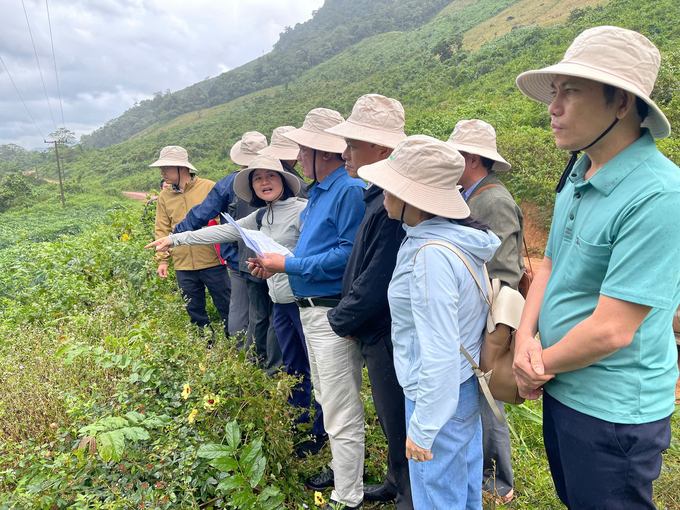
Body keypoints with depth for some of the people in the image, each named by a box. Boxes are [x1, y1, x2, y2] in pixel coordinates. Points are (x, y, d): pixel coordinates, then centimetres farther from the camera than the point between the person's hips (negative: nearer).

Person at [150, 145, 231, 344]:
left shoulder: (209, 188, -3)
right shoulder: (164, 196, 9)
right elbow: (162, 230, 13)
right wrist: (162, 259, 6)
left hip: (212, 262, -4)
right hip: (183, 267, 4)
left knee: (227, 307, 3)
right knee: (195, 313, 12)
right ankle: (207, 346, 28)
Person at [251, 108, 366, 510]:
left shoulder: (351, 191, -17)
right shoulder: (318, 192, 14)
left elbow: (347, 255, -23)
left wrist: (288, 264, -18)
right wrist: (276, 262, 6)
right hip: (311, 309, 10)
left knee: (341, 411, 1)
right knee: (328, 401, 23)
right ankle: (342, 468, 43)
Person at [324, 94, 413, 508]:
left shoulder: (393, 205, -27)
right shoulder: (379, 197, 6)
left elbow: (375, 283, -26)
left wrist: (340, 320, -10)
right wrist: (348, 317, 8)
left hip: (387, 335, -10)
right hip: (379, 334, 10)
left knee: (399, 424, 10)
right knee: (393, 421, 26)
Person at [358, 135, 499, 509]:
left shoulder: (430, 255, -28)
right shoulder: (460, 236, 2)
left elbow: (440, 353, -27)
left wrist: (422, 428, -18)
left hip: (440, 395, -9)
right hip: (466, 386, 9)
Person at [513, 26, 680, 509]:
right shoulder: (577, 176, 2)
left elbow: (611, 330, -27)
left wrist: (540, 364, -11)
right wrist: (525, 339, -10)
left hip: (613, 412, -7)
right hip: (561, 391, 8)